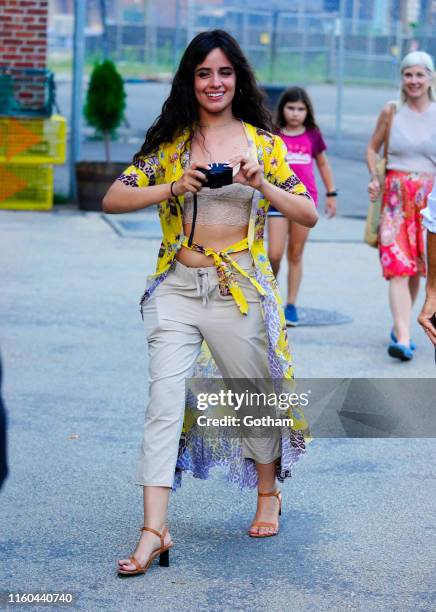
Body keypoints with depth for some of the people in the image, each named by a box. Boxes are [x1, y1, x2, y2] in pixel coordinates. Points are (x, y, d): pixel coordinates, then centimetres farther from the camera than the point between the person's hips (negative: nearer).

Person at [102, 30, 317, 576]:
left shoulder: (263, 142, 4)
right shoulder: (169, 142, 6)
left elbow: (308, 215, -1)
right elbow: (113, 199, -2)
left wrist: (261, 185, -18)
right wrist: (173, 187, -17)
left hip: (242, 290, 0)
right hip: (177, 289, 0)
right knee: (164, 404, -11)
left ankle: (268, 494, 40)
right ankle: (153, 532, -13)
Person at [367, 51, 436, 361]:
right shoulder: (391, 112, 4)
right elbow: (373, 147, 14)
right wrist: (374, 177, -2)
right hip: (396, 195, 0)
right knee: (398, 267, -11)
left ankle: (400, 327, 26)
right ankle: (403, 338, -18)